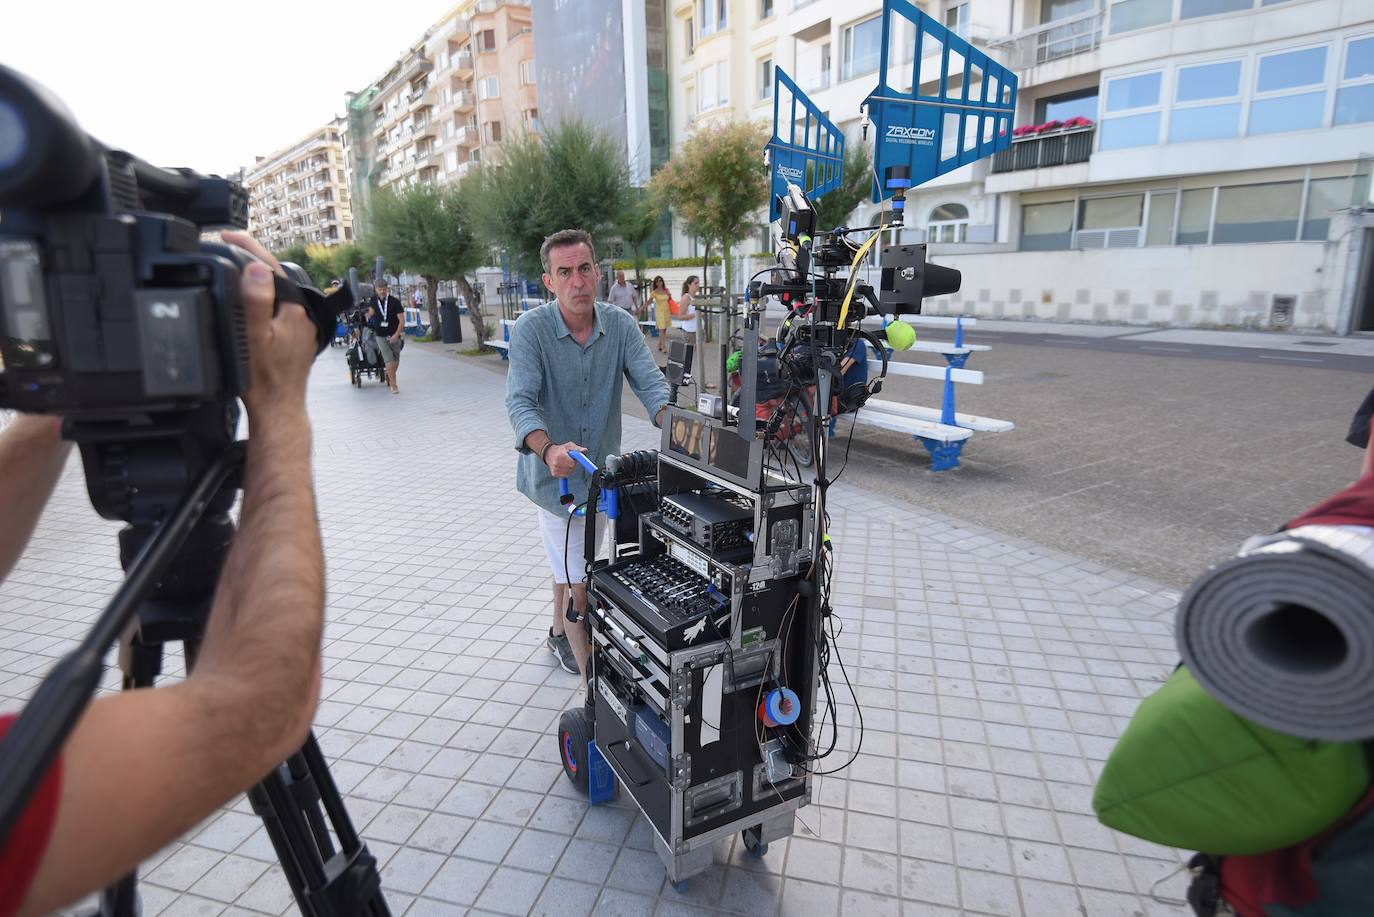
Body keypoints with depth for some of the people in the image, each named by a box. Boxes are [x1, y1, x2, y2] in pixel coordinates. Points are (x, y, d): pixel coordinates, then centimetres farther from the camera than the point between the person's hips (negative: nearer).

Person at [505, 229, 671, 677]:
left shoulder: (621, 325, -8)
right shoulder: (531, 329, -17)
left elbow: (650, 383, -17)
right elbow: (520, 402, -27)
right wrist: (548, 449, -48)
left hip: (604, 472, 4)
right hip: (554, 474, -4)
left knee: (572, 568, 25)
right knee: (576, 582, -2)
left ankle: (560, 633, 51)